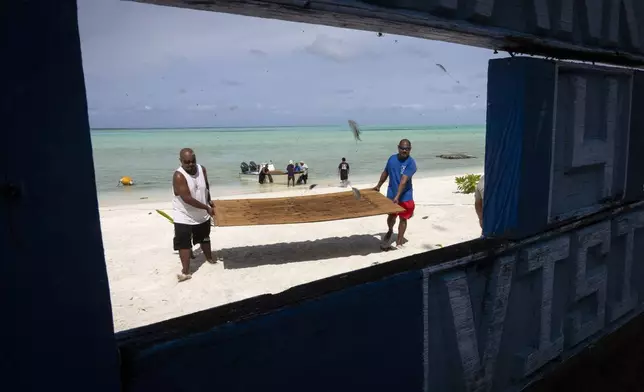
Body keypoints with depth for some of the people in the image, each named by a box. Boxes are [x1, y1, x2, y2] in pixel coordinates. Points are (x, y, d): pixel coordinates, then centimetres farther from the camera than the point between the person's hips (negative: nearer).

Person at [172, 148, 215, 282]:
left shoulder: (202, 169, -7)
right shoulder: (179, 176, -25)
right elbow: (187, 198, -30)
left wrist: (209, 201, 11)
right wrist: (206, 207, -28)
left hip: (202, 215, 6)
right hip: (184, 217, -6)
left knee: (205, 238, 23)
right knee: (184, 243, -5)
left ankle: (209, 258, 44)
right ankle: (186, 271, 3)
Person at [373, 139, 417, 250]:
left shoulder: (411, 163, -17)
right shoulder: (392, 158, -1)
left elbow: (404, 181, -27)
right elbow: (385, 172, 16)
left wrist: (397, 197, -34)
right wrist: (378, 186, 21)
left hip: (405, 197, -3)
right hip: (391, 195, 3)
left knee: (403, 218, 8)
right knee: (391, 216, 14)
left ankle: (399, 241, 21)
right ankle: (390, 231, 44)